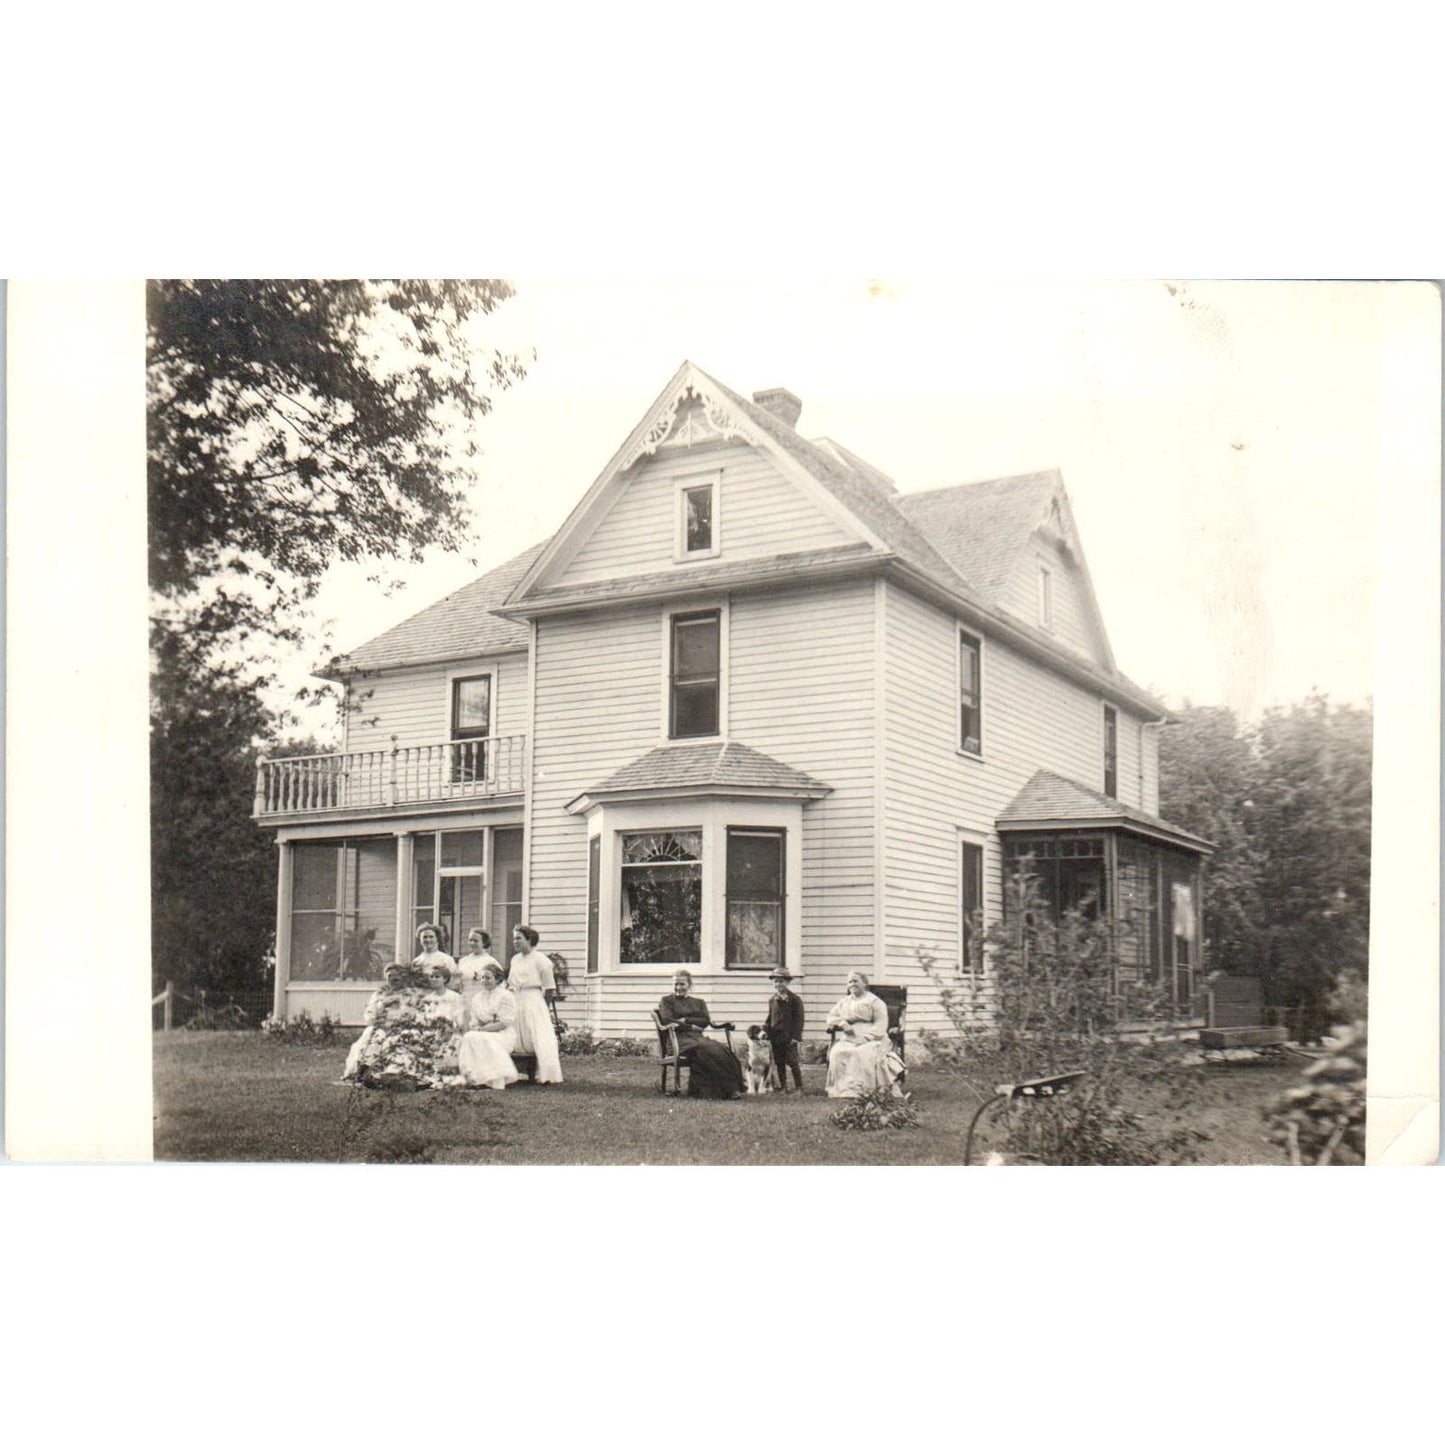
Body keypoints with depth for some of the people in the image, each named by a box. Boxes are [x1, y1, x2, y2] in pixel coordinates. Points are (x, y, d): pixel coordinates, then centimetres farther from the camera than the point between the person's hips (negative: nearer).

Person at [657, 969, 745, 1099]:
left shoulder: (698, 1002, 26)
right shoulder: (666, 1000, 15)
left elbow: (706, 1021, 9)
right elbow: (667, 1022, -2)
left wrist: (687, 1020, -5)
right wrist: (691, 1026, -4)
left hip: (697, 1037, 4)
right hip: (679, 1039, -4)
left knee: (723, 1050, -29)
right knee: (706, 1050, -35)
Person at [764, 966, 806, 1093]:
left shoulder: (795, 999, -5)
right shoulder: (772, 1000, 10)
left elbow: (799, 1019, -7)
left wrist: (796, 1036, -14)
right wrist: (765, 1030, 2)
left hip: (789, 1037, -5)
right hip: (775, 1037, 5)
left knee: (793, 1062, -4)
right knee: (779, 1064, 9)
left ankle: (799, 1087, 3)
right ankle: (783, 1087, 18)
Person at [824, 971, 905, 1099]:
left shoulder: (874, 1001, 13)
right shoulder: (844, 1001, 28)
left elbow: (881, 1023, 0)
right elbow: (831, 1016, 18)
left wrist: (867, 1036, -16)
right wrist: (842, 1024, -5)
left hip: (870, 1039, -3)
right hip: (848, 1038, 3)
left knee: (863, 1053, -36)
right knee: (838, 1053, -29)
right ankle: (844, 1089, -34)